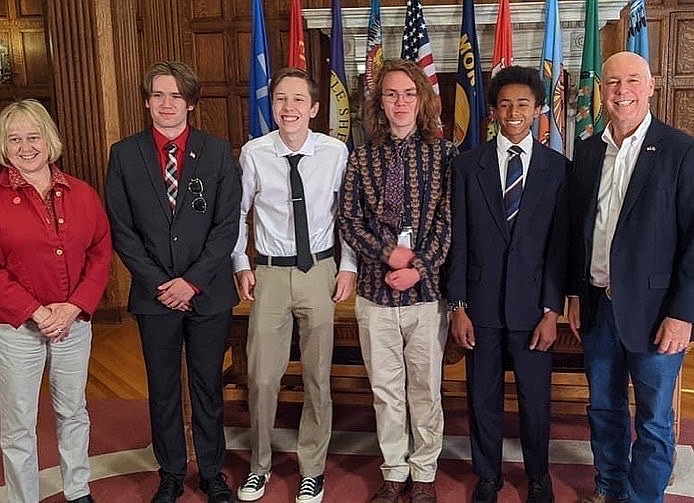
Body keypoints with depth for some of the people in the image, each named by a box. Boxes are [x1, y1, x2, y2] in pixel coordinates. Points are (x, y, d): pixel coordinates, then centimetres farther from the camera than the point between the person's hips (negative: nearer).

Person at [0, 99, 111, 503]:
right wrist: (37, 313, -15)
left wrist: (73, 308, -10)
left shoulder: (82, 194, 2)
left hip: (75, 323, 3)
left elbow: (101, 254, 1)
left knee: (73, 412, 18)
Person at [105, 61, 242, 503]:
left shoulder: (218, 152, -1)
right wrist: (157, 283, -9)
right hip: (154, 296, 1)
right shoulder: (125, 154, 1)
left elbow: (228, 224, -5)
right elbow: (121, 230, -1)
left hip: (209, 294, 0)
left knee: (209, 387, 12)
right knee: (162, 390, 13)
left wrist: (192, 280, -12)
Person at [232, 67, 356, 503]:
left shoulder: (336, 152, -7)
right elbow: (237, 211, 6)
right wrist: (241, 265, 3)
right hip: (269, 273, 0)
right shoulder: (254, 153, -7)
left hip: (319, 271, 0)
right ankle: (260, 465, 32)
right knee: (262, 379, 7)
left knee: (318, 378, 11)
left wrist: (349, 266, 0)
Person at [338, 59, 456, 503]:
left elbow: (448, 220, -5)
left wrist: (418, 267, -15)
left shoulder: (444, 154, 0)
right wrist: (388, 254, -12)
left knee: (426, 389, 10)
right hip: (376, 291, 2)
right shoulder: (362, 158, 6)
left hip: (428, 290, -1)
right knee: (386, 391, 12)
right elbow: (349, 220, 2)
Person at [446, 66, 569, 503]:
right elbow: (458, 240, 0)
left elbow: (561, 244, -1)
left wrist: (553, 310, -5)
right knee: (484, 398, 12)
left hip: (533, 305, 0)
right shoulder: (469, 164, 2)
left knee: (535, 399, 11)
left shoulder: (558, 167, 1)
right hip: (481, 303, 1)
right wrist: (458, 306, -3)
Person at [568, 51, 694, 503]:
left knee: (654, 421, 9)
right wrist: (576, 293, 10)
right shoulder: (588, 151, 6)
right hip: (597, 304, 5)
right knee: (604, 408, 18)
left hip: (653, 309, -4)